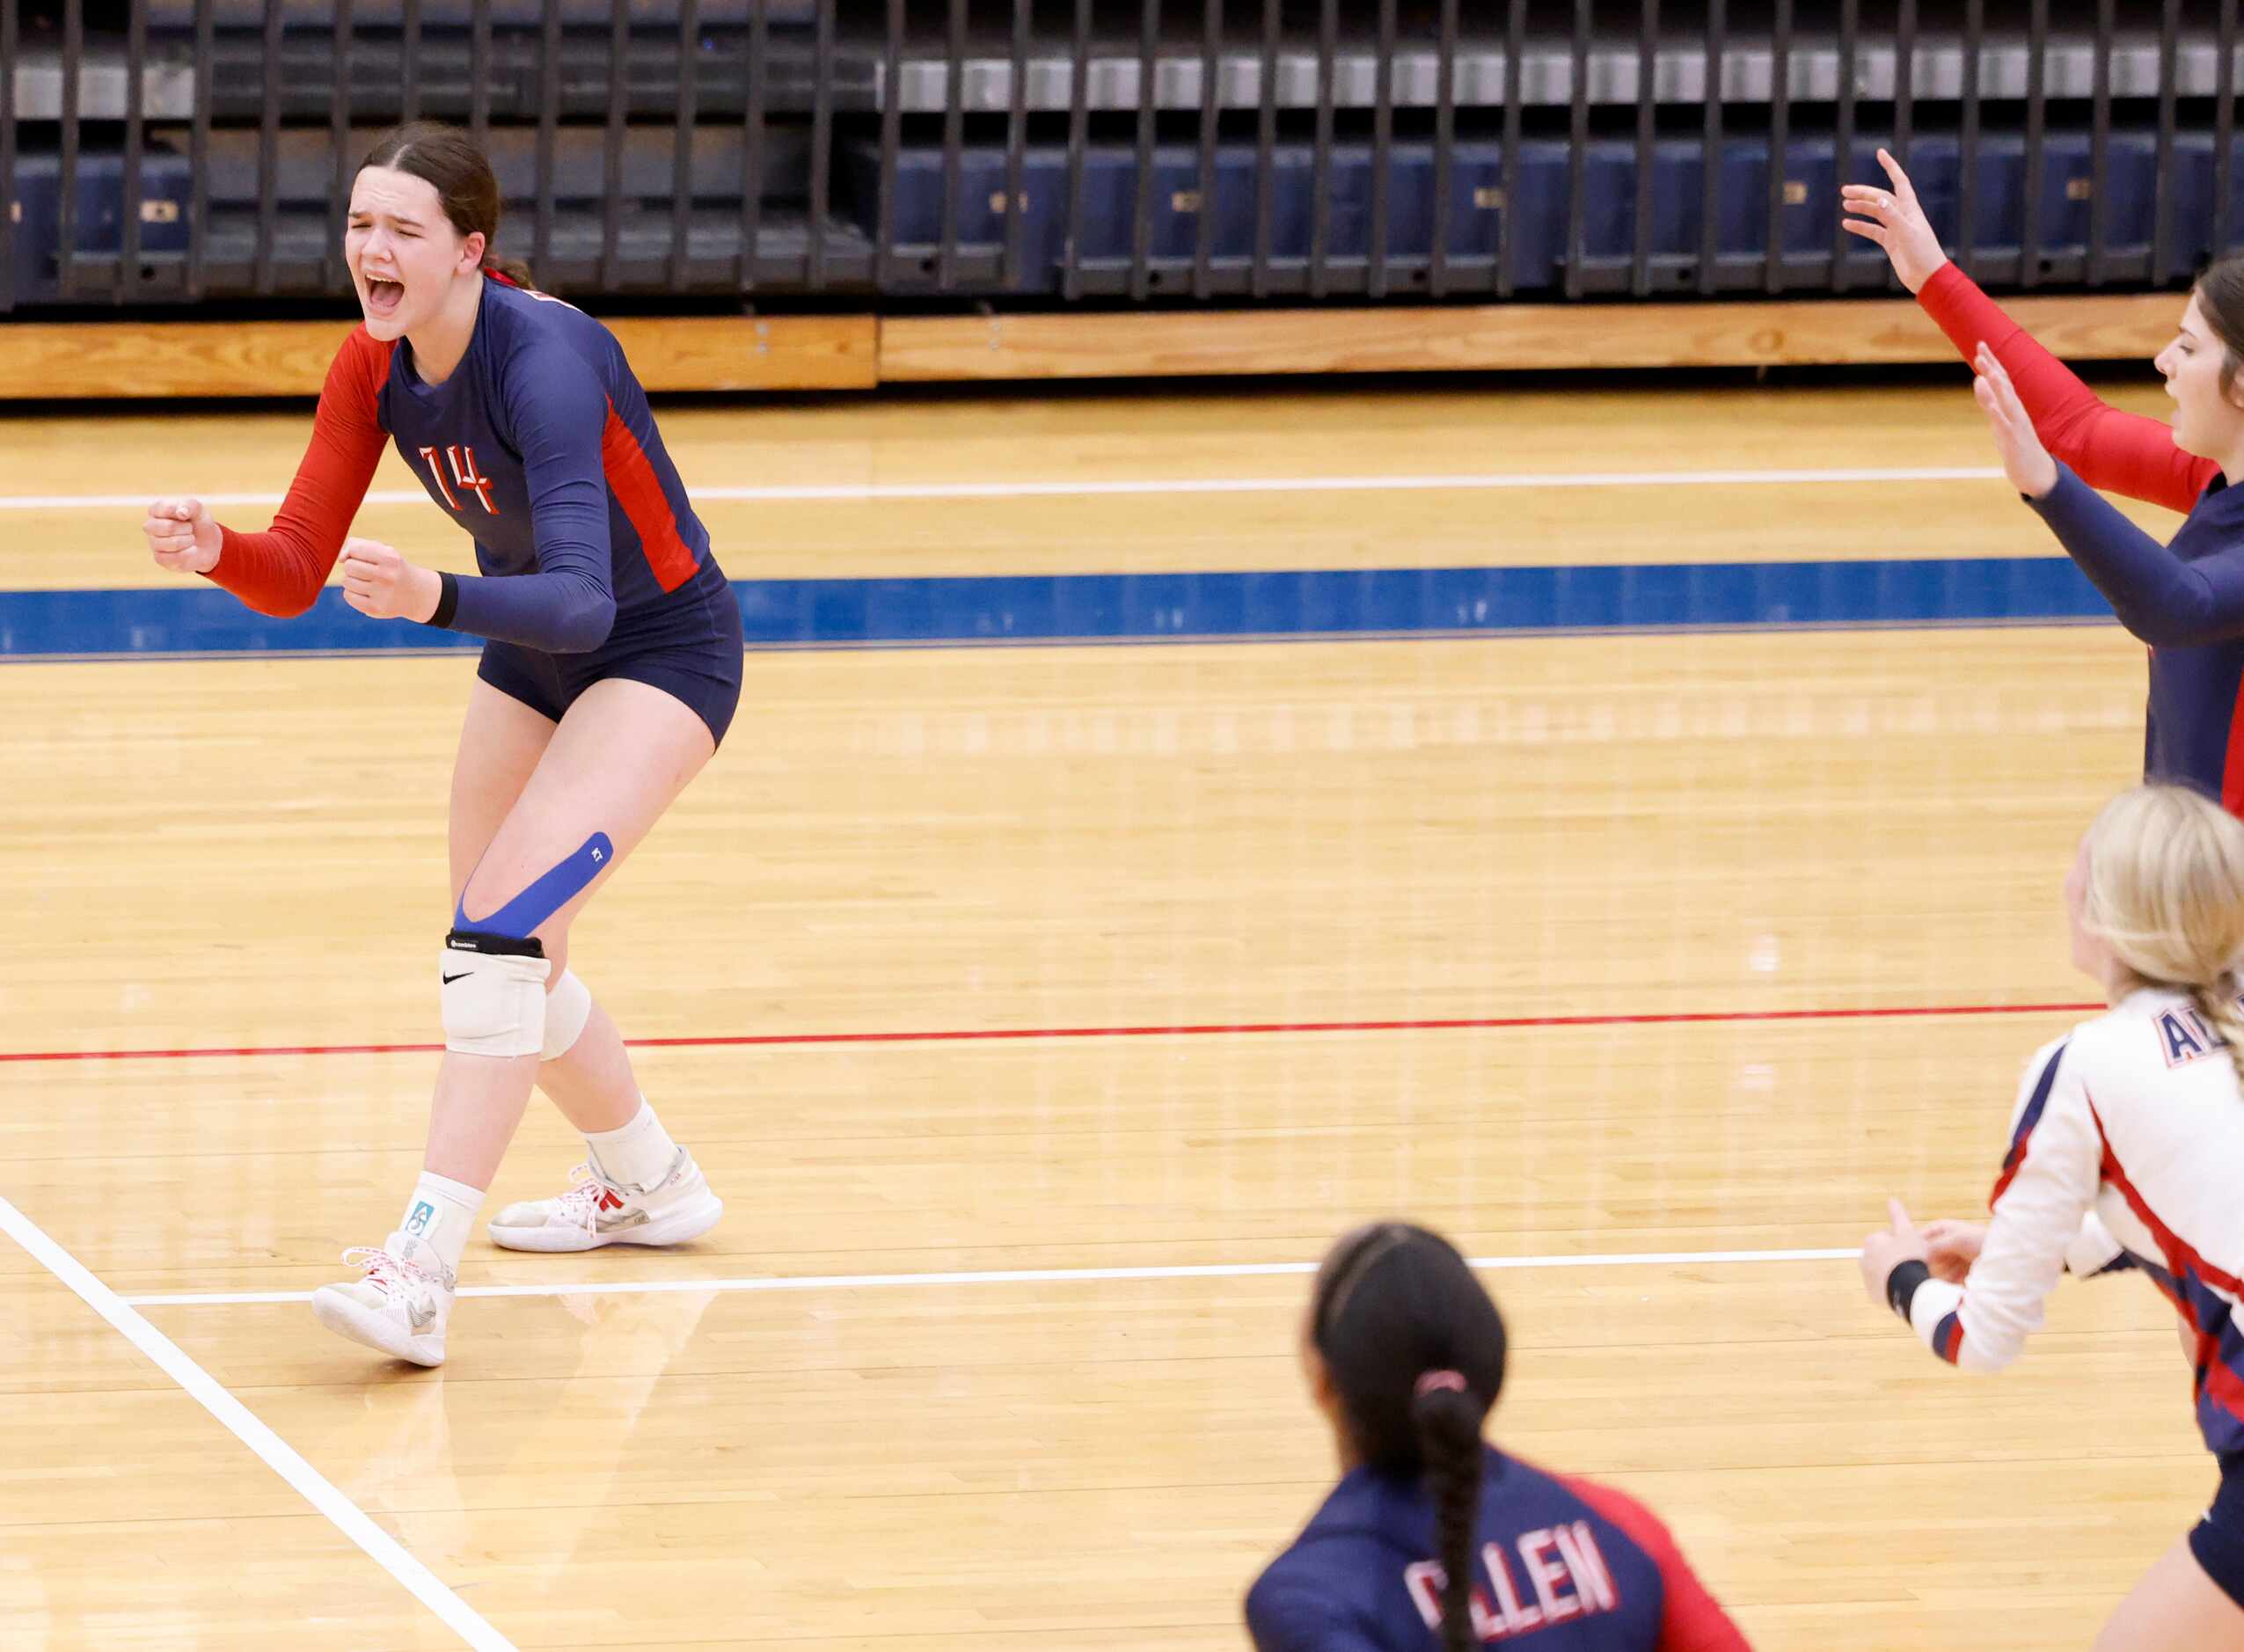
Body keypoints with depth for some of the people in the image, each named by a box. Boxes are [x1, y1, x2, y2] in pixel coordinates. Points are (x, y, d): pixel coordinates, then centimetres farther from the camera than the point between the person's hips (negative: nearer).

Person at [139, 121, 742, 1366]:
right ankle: (648, 1184, 41)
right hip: (531, 654, 8)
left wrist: (436, 600, -58)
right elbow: (296, 572, -12)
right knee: (498, 953, 15)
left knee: (501, 926, -24)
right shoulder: (376, 367, -11)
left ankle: (421, 1273, -30)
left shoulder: (543, 359, -32)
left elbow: (581, 599, -41)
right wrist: (214, 551, -34)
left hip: (662, 649, -8)